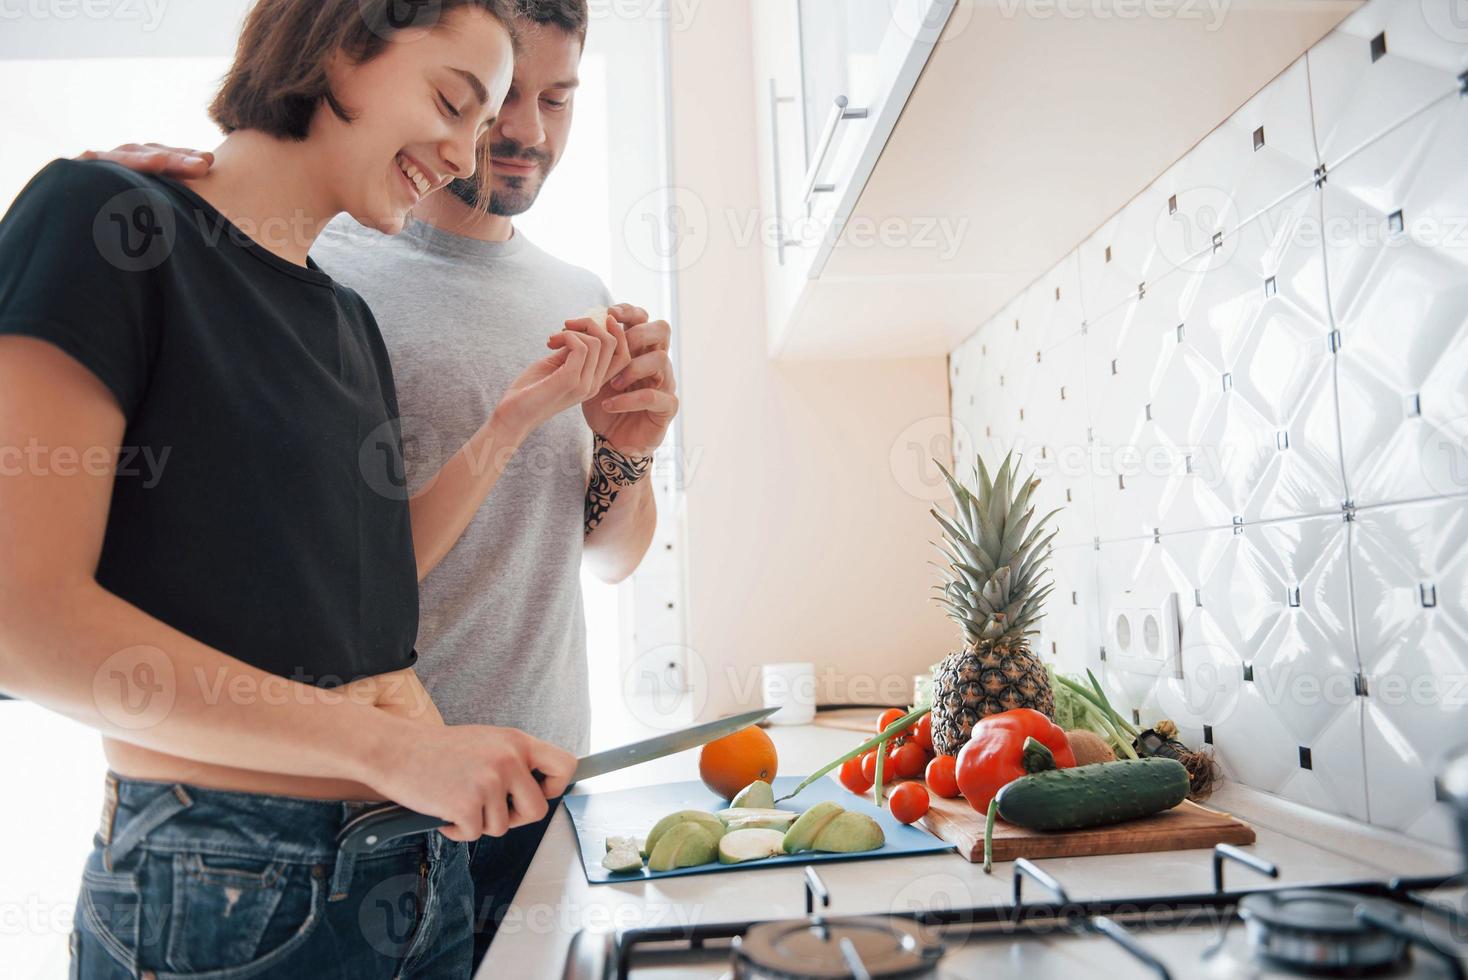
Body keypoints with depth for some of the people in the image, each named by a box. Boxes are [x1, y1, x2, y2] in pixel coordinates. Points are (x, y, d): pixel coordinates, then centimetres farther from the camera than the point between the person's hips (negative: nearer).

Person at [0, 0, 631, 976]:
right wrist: (393, 747, -21)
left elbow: (380, 574, 11)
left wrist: (519, 417, 3)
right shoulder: (105, 219, -10)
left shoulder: (350, 319, 12)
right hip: (223, 887, -7)